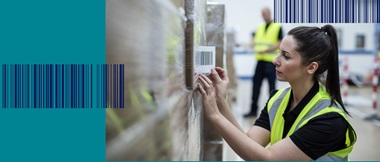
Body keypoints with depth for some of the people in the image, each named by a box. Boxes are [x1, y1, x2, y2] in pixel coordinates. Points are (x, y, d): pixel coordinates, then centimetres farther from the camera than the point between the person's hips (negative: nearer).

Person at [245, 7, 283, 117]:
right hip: (260, 60, 6)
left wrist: (265, 50, -19)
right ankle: (253, 110, 14)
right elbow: (255, 41, 9)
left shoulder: (277, 27, -2)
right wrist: (250, 44, -13)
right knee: (256, 84, 6)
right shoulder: (260, 28, 16)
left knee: (271, 86, 2)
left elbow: (279, 44, -8)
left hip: (271, 61, -5)